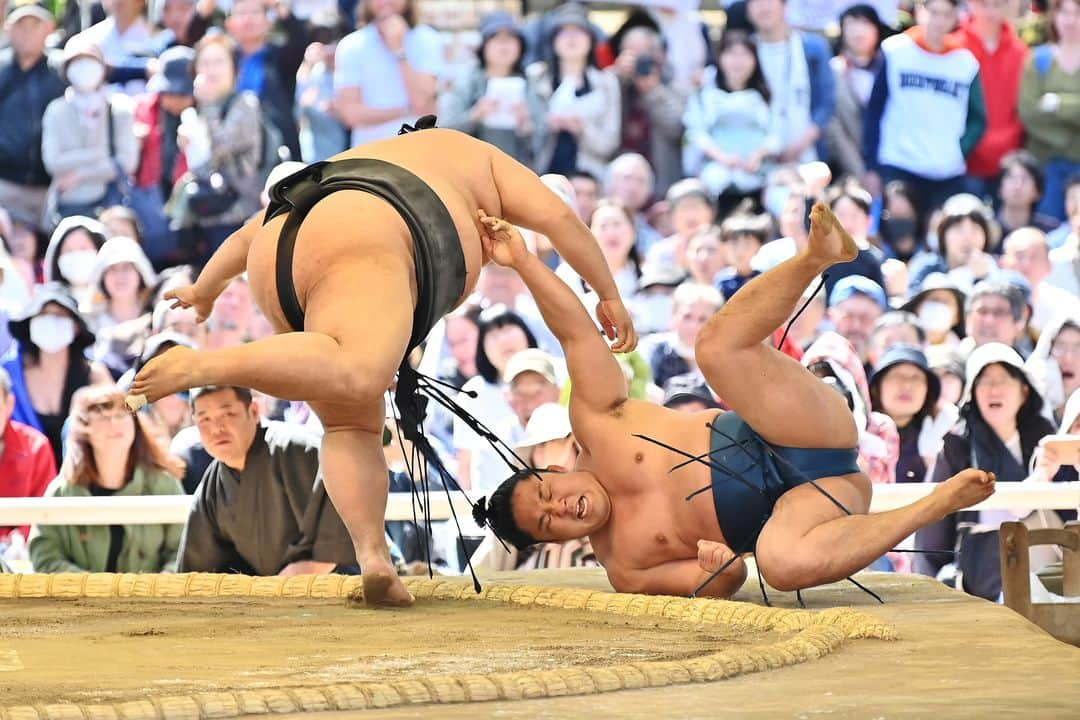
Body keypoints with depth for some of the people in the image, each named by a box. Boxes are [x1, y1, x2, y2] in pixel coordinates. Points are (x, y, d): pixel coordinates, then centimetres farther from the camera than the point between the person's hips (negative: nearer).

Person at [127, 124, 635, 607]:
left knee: (350, 424, 10)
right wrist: (608, 295, 31)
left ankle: (371, 554, -13)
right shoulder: (472, 156, 33)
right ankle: (202, 367, -47)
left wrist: (205, 289, 63)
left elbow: (252, 233, 48)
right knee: (357, 375, -32)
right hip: (361, 241, -7)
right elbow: (555, 216, 23)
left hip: (276, 256, 7)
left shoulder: (346, 165, 45)